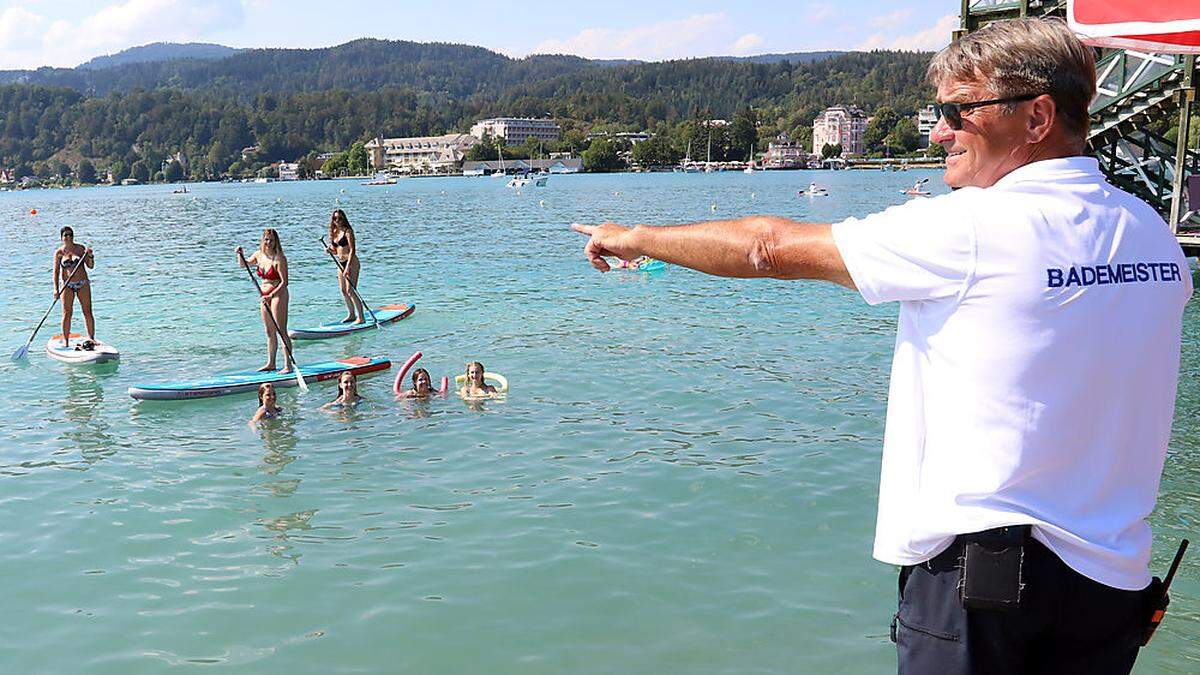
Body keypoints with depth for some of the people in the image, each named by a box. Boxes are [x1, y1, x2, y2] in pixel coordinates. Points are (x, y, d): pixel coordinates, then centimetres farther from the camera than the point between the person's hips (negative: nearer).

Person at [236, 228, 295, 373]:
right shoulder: (259, 255, 5)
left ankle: (288, 365, -5)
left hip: (278, 295, -8)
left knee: (281, 331, -8)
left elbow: (284, 282, -20)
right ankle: (271, 363, 24)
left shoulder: (279, 258, -17)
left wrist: (271, 295, -29)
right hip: (265, 296, 8)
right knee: (270, 332, 15)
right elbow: (243, 264, 25)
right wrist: (240, 254, 5)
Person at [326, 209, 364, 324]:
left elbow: (352, 250, -18)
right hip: (340, 263, 8)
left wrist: (348, 267, -24)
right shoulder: (334, 232, 11)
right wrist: (330, 250, -4)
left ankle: (361, 317, -9)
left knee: (350, 290, -13)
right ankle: (352, 315, 23)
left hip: (351, 263, -8)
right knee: (343, 290, 11)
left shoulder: (348, 231, -11)